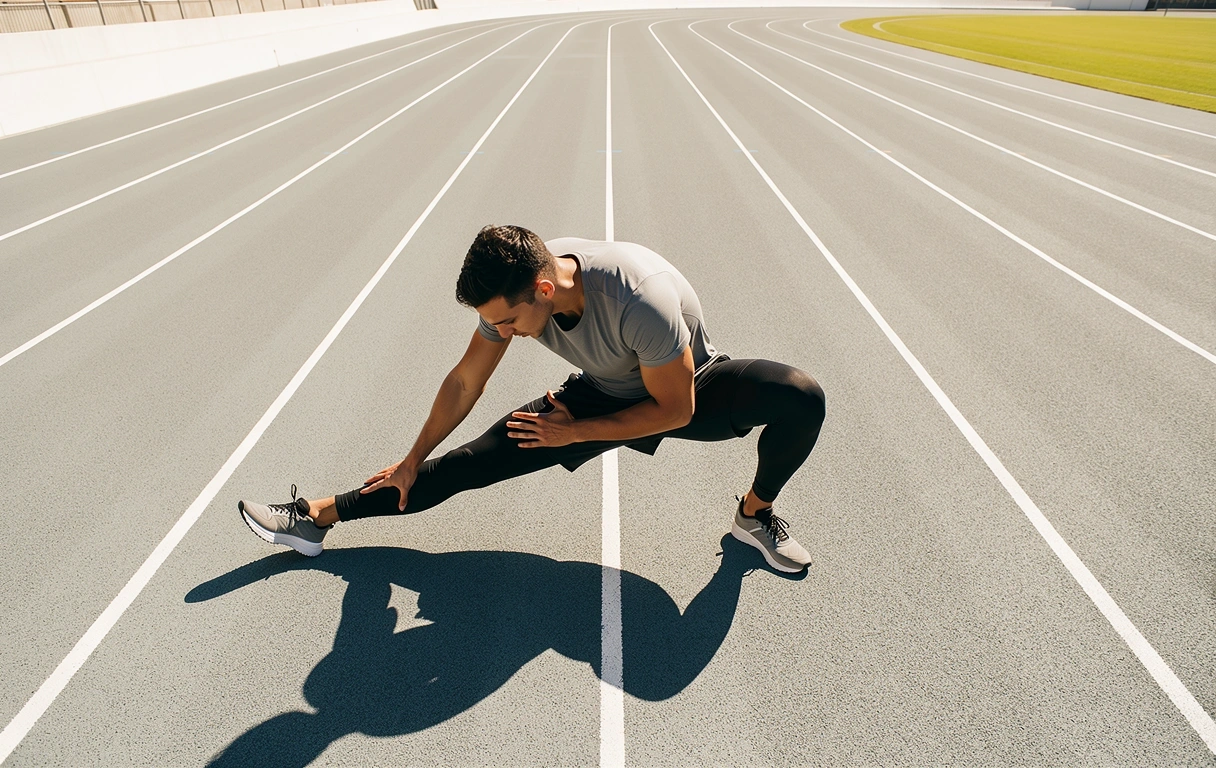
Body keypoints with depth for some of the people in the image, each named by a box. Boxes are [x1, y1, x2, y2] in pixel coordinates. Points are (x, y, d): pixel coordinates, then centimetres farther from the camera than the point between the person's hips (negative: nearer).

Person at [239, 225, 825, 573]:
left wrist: (575, 431, -19)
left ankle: (755, 515, -2)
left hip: (688, 393, -3)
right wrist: (412, 462, 3)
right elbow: (463, 384, -8)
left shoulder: (641, 298, -40)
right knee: (481, 458, -7)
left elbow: (676, 410, -26)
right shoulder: (512, 285, -22)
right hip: (605, 395, 3)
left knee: (802, 398, -30)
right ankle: (318, 516, 8)